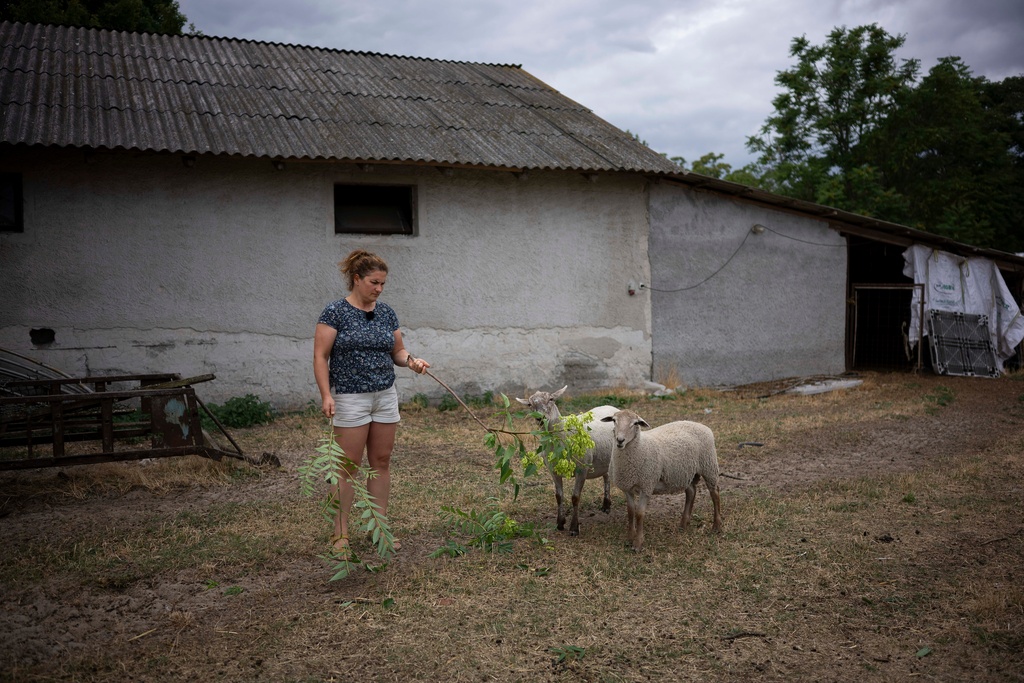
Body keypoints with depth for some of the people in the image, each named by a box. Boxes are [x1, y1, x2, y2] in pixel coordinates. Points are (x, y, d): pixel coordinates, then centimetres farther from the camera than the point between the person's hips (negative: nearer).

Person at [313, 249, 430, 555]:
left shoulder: (386, 312, 8)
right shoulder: (335, 312, -8)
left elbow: (397, 351, 13)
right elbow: (320, 357, -9)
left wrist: (411, 361, -8)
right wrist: (326, 395, -17)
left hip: (385, 396, 5)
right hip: (350, 398, -5)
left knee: (381, 462, 9)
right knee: (349, 466, -2)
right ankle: (340, 534, 8)